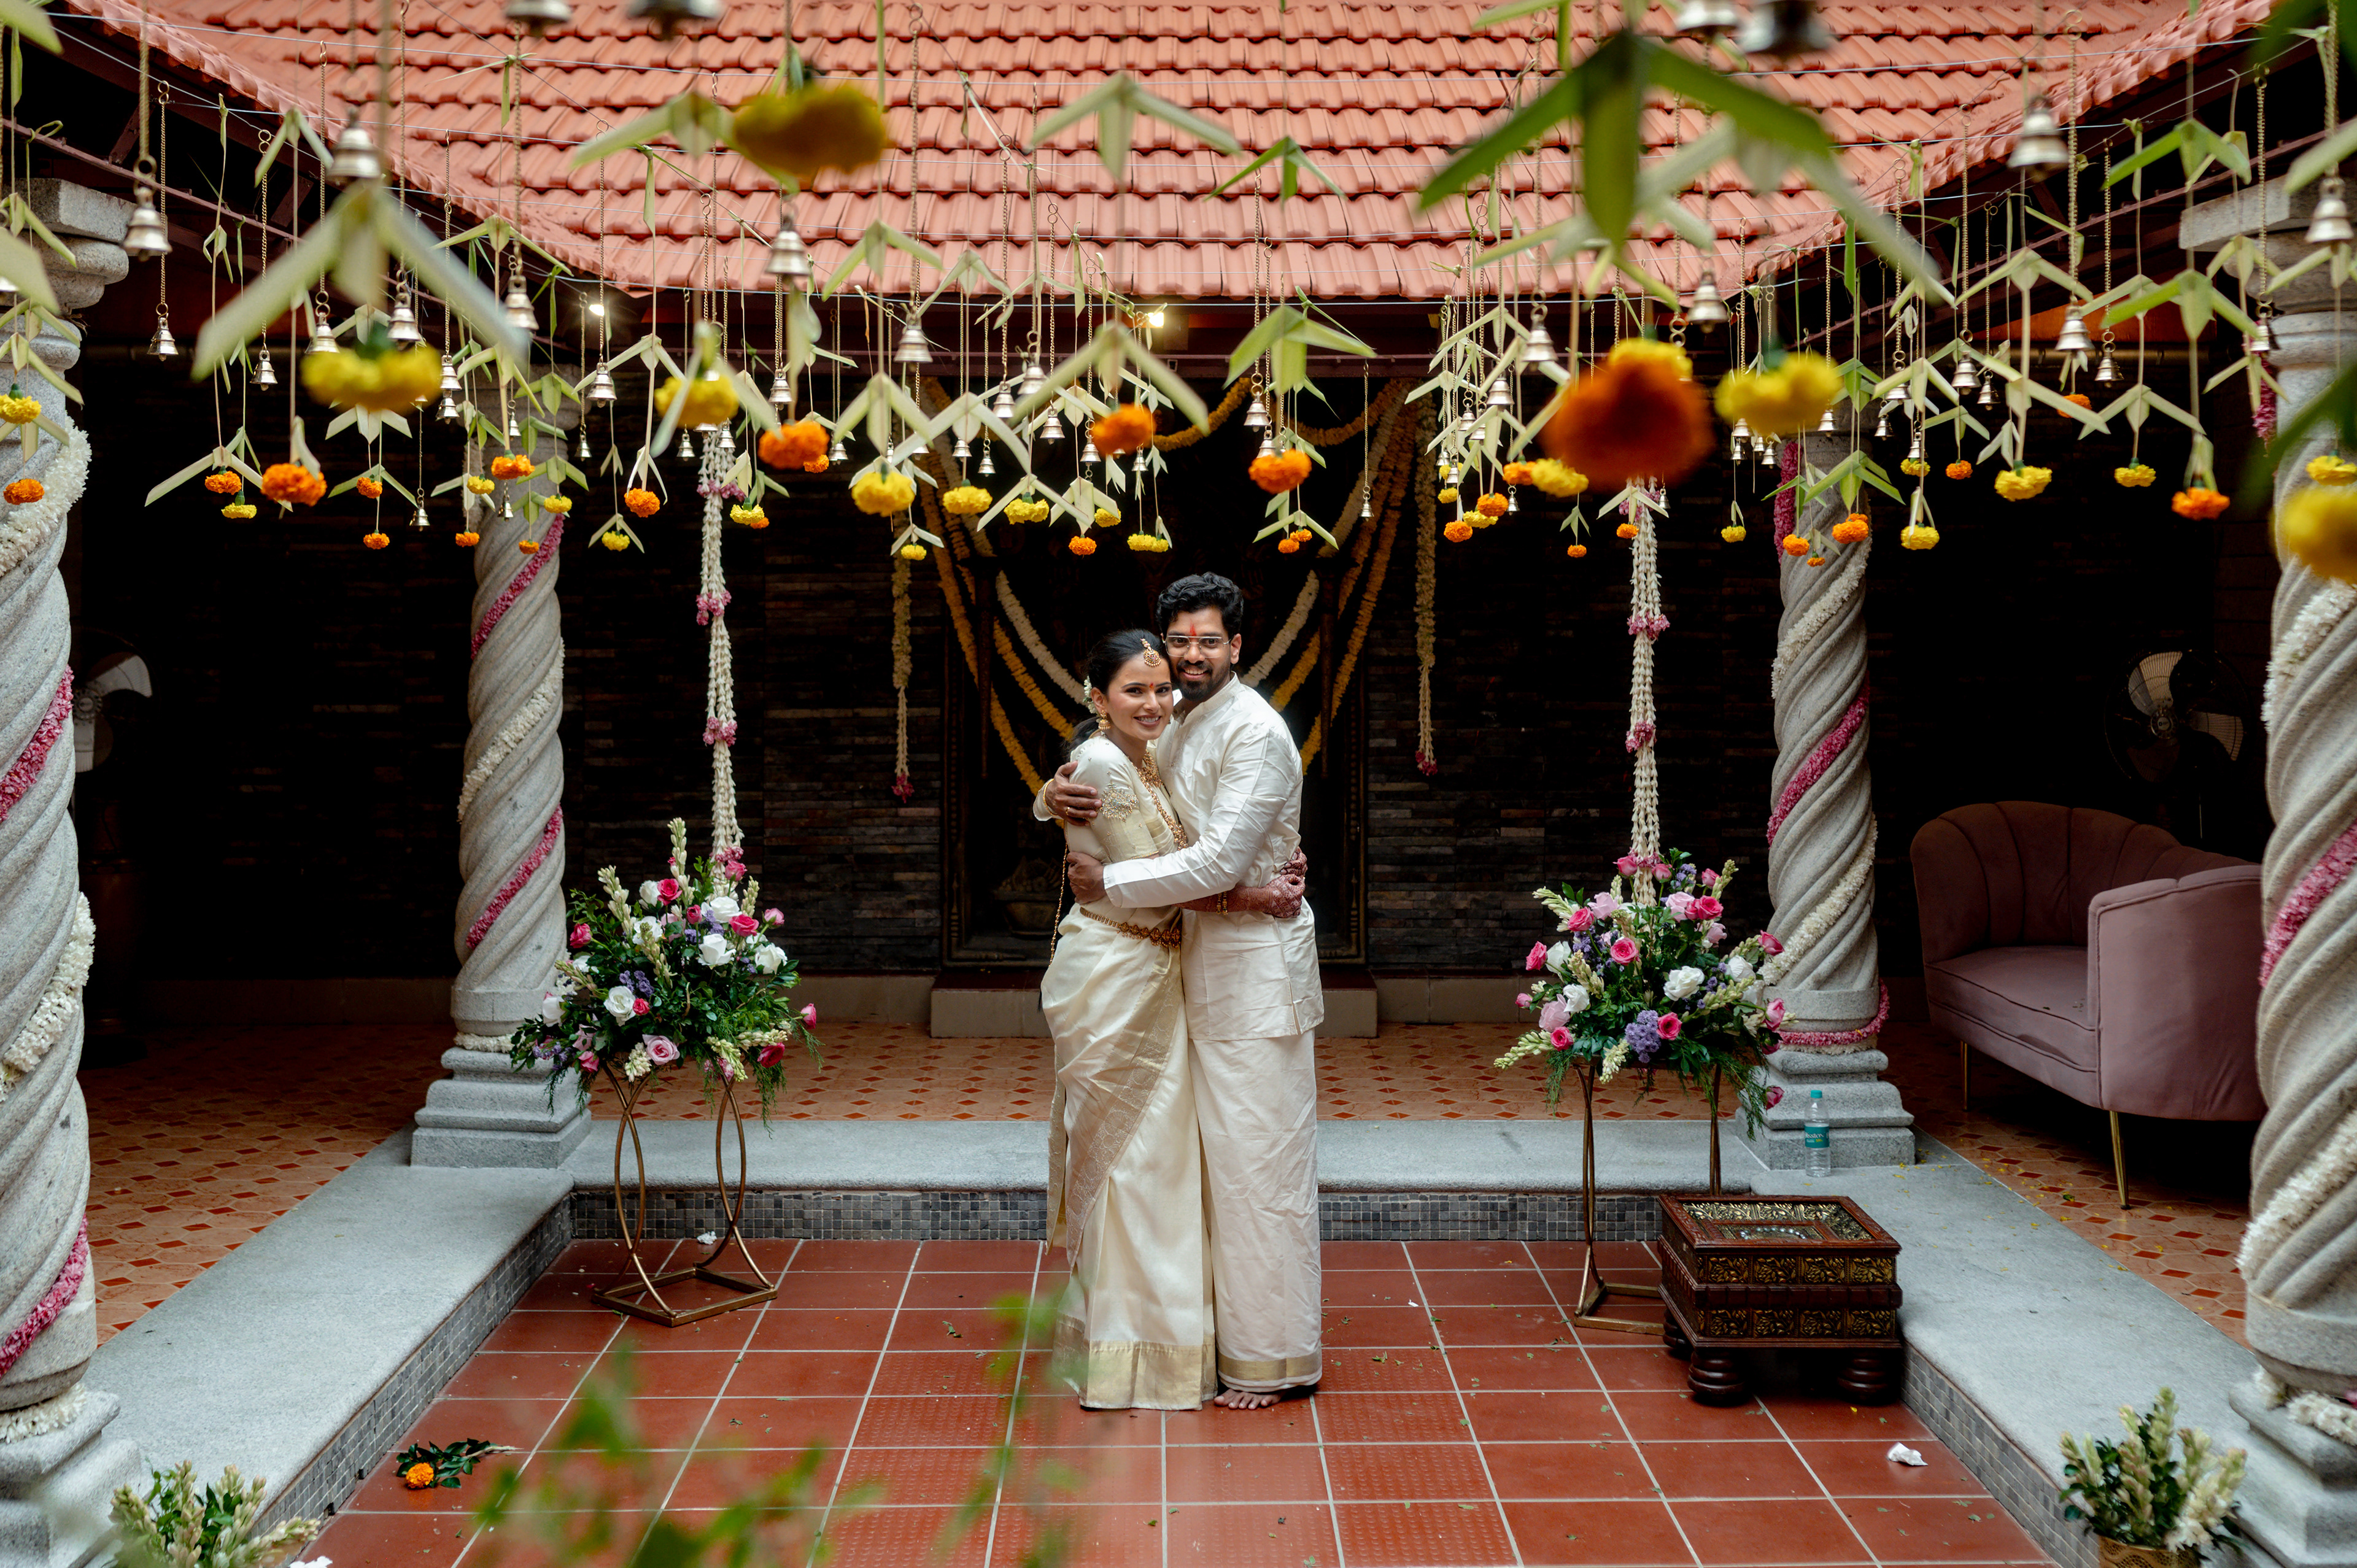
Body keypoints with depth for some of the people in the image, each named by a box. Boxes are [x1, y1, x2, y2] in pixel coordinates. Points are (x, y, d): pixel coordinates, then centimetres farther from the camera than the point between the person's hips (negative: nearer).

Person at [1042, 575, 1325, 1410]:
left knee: (1259, 1152, -4)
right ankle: (1229, 1330, 25)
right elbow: (1099, 788, 18)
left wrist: (1110, 883, -15)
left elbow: (1220, 861, -22)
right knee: (1218, 1150, 14)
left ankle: (1275, 1358, 6)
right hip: (1201, 954, 9)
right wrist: (1056, 795, -7)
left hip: (1256, 961, -8)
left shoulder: (1255, 732, -15)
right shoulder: (1170, 728, 11)